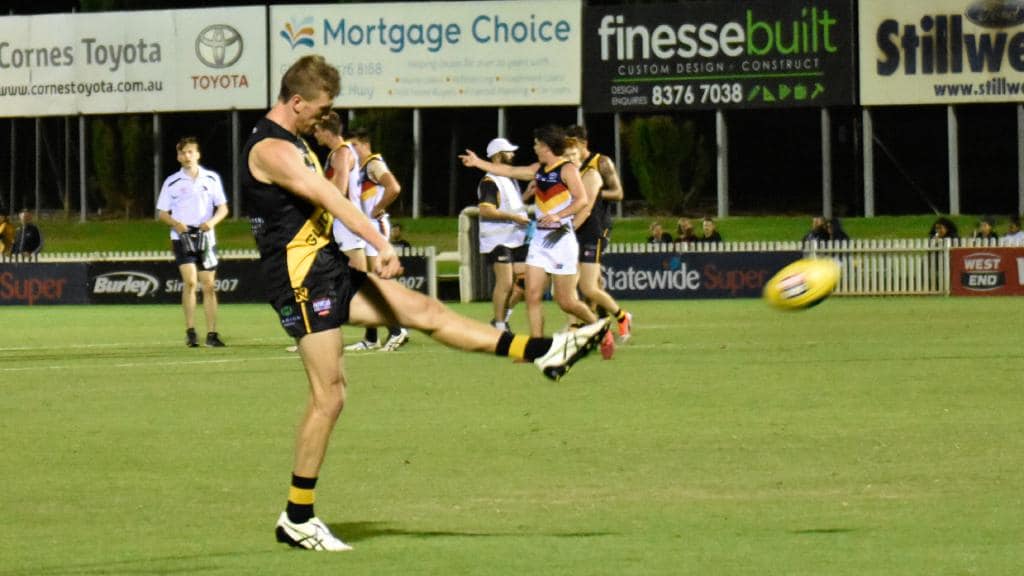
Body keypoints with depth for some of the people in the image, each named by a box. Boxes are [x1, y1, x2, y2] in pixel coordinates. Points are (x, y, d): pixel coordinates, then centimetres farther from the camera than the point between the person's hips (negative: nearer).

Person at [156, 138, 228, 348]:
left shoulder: (211, 178, 5)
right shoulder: (172, 182, 2)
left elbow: (223, 208, 8)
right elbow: (162, 212, 5)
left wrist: (212, 221, -13)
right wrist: (175, 223, -15)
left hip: (205, 236, 2)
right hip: (182, 236, -2)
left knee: (209, 286, 3)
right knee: (190, 281, -19)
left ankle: (212, 334, 9)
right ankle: (190, 332, -17)